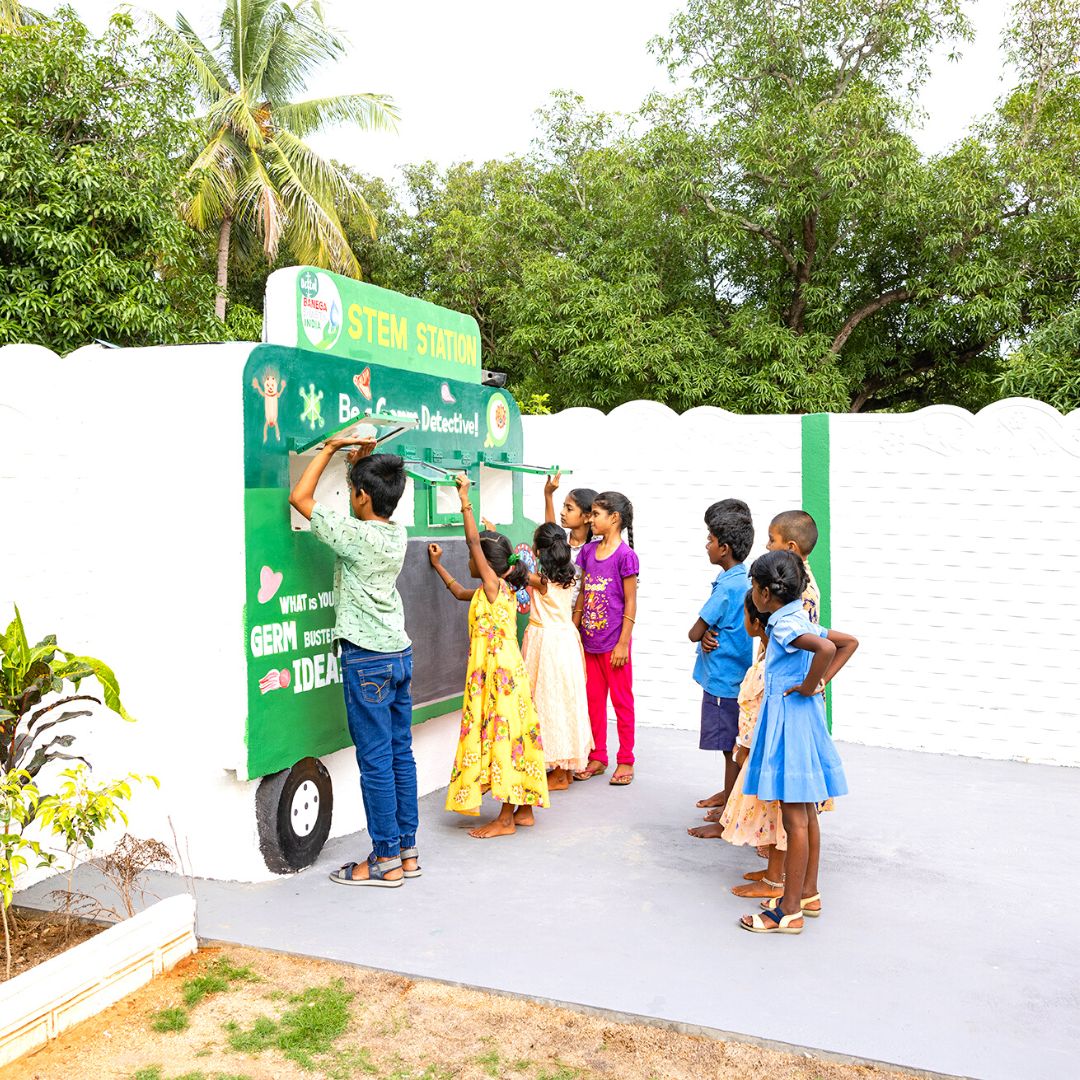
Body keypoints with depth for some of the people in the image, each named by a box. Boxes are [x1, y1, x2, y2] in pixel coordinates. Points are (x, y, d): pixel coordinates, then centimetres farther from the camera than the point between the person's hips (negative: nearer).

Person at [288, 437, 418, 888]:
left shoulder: (356, 535, -16)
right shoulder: (398, 534, 5)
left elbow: (300, 497, -8)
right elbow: (379, 505, 27)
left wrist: (330, 448, -1)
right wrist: (365, 458, 17)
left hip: (367, 659, -8)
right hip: (400, 652, 8)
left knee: (376, 761, -1)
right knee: (401, 753, 12)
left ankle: (386, 860, 7)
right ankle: (407, 850, 20)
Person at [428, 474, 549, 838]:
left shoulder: (494, 585, -12)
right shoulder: (496, 590, 13)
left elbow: (473, 540, -16)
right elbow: (460, 592, 31)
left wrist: (465, 499, -11)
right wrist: (438, 565, 33)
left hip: (500, 675, -10)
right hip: (497, 674, 10)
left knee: (502, 737, -5)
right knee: (512, 738, 13)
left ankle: (505, 819, 0)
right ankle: (525, 809, 20)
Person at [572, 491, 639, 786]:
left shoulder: (625, 555, -12)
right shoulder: (588, 551, 6)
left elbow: (630, 602, -11)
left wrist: (623, 643, -13)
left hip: (614, 643, -6)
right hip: (589, 641, 6)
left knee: (621, 700, 6)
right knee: (593, 700, 13)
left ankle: (625, 761, 17)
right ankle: (597, 758, 25)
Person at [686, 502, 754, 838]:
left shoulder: (726, 586, -22)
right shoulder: (746, 579, 6)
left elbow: (694, 633, -19)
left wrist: (704, 633, 2)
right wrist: (709, 635, -9)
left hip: (724, 680, -9)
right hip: (737, 675, 9)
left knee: (732, 749, 0)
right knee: (733, 746, 24)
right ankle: (729, 792, 42)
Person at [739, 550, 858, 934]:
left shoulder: (785, 625, -18)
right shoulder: (799, 622, 10)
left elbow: (826, 648, -37)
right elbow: (849, 642, 19)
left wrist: (808, 686, -22)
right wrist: (824, 680, 11)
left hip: (790, 720, -10)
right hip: (802, 718, 10)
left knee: (795, 819, -3)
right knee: (806, 814, 17)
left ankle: (789, 912, 5)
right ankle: (808, 894, 28)